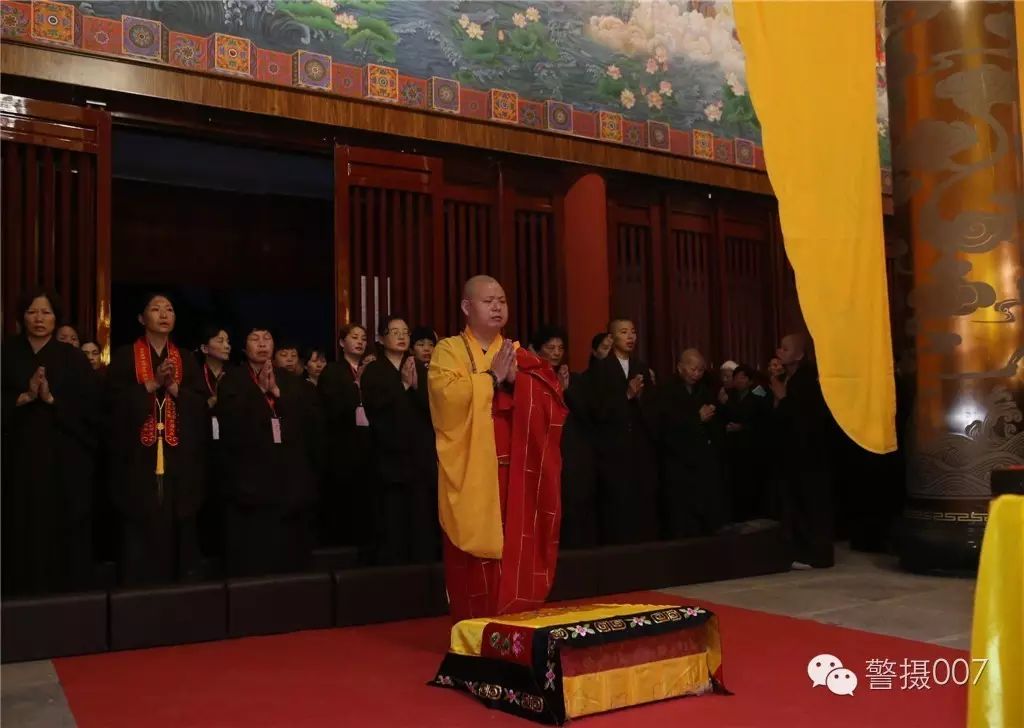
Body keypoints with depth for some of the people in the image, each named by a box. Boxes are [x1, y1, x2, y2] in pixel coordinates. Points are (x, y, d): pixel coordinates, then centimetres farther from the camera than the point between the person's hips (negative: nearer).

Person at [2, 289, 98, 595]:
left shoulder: (72, 358, 6)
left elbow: (90, 408, -1)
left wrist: (51, 399, -14)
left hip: (64, 460, 0)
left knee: (63, 531, -1)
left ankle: (66, 592, 8)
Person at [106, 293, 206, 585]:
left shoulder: (186, 361, 14)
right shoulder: (125, 357, 5)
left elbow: (200, 403, 3)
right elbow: (115, 399, -7)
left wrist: (173, 387, -11)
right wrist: (152, 384, -14)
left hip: (180, 460, 3)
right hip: (139, 458, -3)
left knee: (178, 528, 3)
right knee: (142, 529, -4)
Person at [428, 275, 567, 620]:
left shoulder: (518, 354, 15)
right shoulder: (448, 351, 3)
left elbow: (552, 398, 2)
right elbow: (447, 396, -16)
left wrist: (515, 380, -13)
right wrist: (492, 377, -12)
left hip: (515, 472, 3)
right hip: (471, 473, -3)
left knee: (518, 550, 3)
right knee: (476, 552, -3)